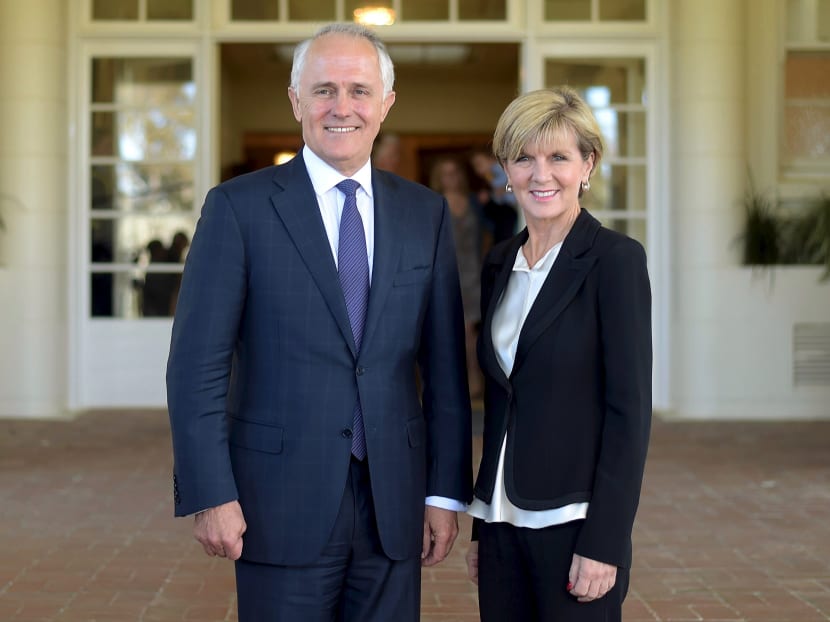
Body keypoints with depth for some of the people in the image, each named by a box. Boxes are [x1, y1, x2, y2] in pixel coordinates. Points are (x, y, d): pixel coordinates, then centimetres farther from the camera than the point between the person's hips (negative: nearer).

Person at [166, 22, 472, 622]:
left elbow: (445, 366, 7)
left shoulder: (426, 213, 7)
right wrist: (211, 495, -11)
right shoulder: (239, 207, -4)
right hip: (282, 505, -3)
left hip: (394, 505, 3)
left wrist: (447, 491, 4)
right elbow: (197, 365, -6)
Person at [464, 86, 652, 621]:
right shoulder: (499, 264, 10)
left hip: (575, 523, -6)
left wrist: (604, 542, -17)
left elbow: (631, 407, -13)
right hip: (503, 521, 6)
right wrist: (481, 524, 13)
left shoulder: (616, 257, -9)